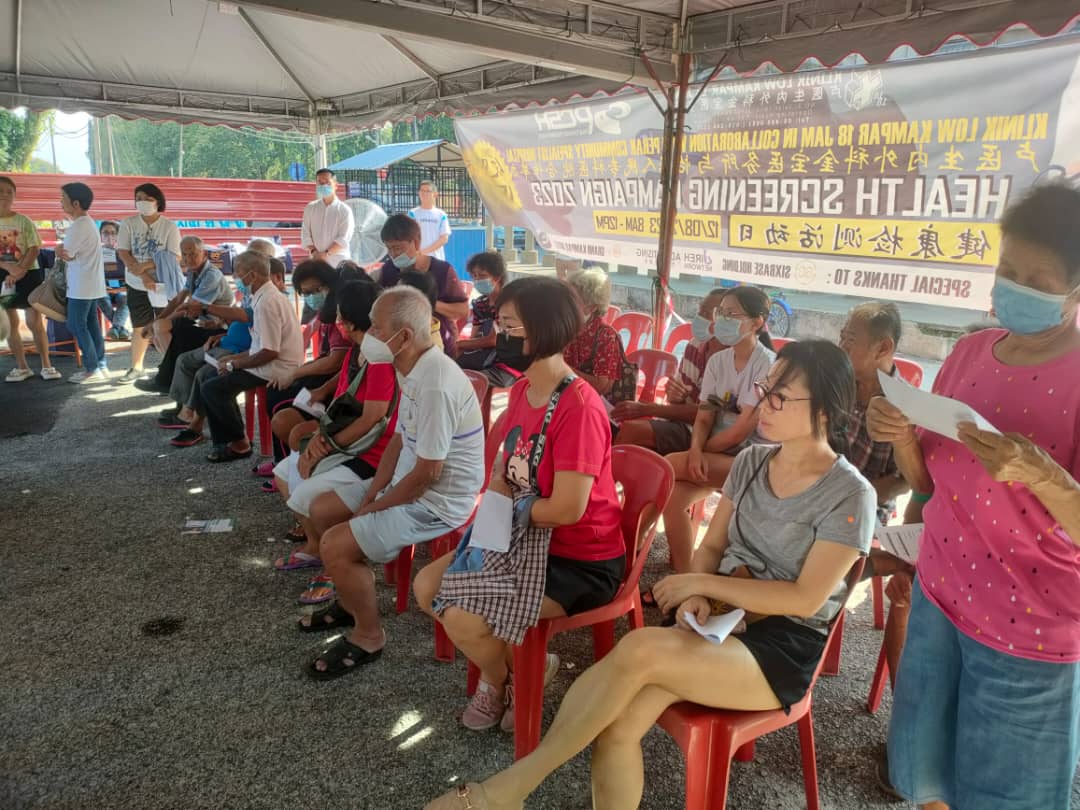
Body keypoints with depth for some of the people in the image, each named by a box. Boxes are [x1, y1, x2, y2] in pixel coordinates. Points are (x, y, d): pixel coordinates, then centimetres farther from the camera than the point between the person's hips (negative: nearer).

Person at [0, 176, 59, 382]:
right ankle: (22, 366, 15)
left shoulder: (24, 221, -1)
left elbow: (34, 249, -7)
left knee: (35, 321, -4)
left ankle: (46, 365, 4)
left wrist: (19, 271, -18)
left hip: (28, 274, -2)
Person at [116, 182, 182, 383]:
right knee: (139, 328, 11)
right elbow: (123, 253, -6)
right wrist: (143, 276, -18)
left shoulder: (170, 227, -7)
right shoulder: (128, 224, 0)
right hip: (136, 285, 2)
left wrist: (146, 266, -21)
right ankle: (136, 367, 23)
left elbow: (174, 257, -12)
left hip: (163, 285, -2)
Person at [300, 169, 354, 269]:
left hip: (338, 261, -2)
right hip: (316, 260, 2)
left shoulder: (344, 210, 0)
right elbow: (305, 234, 7)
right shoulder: (310, 208, 10)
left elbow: (344, 238, -7)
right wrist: (314, 252, -9)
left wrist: (326, 253, -16)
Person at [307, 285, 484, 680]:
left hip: (436, 502, -10)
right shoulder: (414, 370, 3)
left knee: (335, 546, -16)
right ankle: (354, 596, 35)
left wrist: (376, 507, -13)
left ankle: (368, 635, 7)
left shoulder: (436, 385, -30)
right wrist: (371, 493, 2)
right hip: (410, 482, 10)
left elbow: (427, 473, -26)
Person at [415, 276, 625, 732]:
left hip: (581, 560, -9)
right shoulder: (521, 390, 2)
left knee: (463, 620, -19)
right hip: (526, 539, 9)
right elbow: (506, 473, 10)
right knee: (428, 587, 5)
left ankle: (510, 681, 15)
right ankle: (507, 662, 22)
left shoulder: (578, 407, -27)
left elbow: (567, 509, -28)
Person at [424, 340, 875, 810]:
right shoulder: (751, 461, 8)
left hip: (783, 651, -5)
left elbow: (806, 599, -14)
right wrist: (697, 596, -10)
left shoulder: (850, 496, -11)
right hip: (722, 623, 5)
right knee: (617, 725, -24)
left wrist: (703, 583, -14)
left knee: (640, 649, -33)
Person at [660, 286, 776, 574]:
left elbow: (743, 430, -17)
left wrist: (699, 453, -11)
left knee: (672, 465, -26)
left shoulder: (767, 365, -13)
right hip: (715, 455, 6)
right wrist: (695, 451, -18)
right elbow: (704, 417, 2)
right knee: (673, 495, -24)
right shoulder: (717, 361, 7)